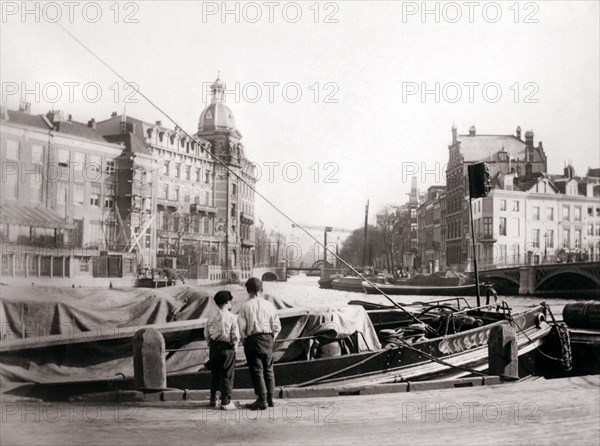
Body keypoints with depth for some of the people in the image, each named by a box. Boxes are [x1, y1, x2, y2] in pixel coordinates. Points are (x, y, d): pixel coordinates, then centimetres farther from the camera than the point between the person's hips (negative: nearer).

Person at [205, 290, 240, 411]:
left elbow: (206, 334, 6)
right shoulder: (232, 317, -9)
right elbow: (236, 335, -11)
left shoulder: (212, 318, 4)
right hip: (227, 347, -5)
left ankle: (213, 399, 25)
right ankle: (225, 402, 4)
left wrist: (211, 345, 16)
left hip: (214, 347, 5)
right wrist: (235, 347, 2)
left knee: (214, 373, 16)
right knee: (227, 375, 2)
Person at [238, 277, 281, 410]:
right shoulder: (269, 305, 4)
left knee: (257, 370, -1)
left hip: (252, 339, -3)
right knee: (268, 369, 13)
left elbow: (242, 327, -7)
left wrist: (244, 340, 6)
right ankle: (270, 398, 17)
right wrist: (271, 339, 14)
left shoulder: (246, 306, -4)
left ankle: (262, 400, -4)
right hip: (267, 339, 3)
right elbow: (277, 326, 4)